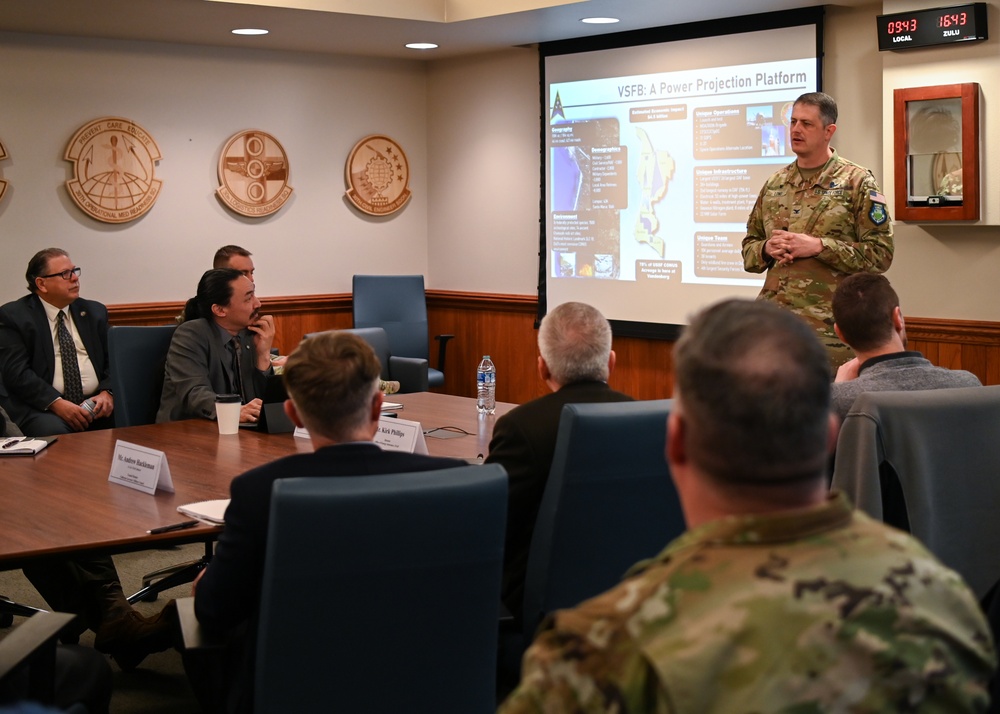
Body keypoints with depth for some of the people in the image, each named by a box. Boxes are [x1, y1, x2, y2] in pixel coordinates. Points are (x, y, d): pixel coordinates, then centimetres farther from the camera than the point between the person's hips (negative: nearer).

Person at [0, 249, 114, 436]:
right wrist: (56, 403, -19)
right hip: (42, 407, -4)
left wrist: (107, 393, -6)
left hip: (95, 403, 4)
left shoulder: (94, 312, 18)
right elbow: (16, 372, -7)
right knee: (53, 431, -38)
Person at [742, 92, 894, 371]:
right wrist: (767, 249, -4)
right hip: (772, 317, 4)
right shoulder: (774, 184, 14)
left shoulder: (856, 181, -1)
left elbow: (880, 253, -7)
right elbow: (749, 246, 20)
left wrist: (818, 246, -15)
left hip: (827, 325, -4)